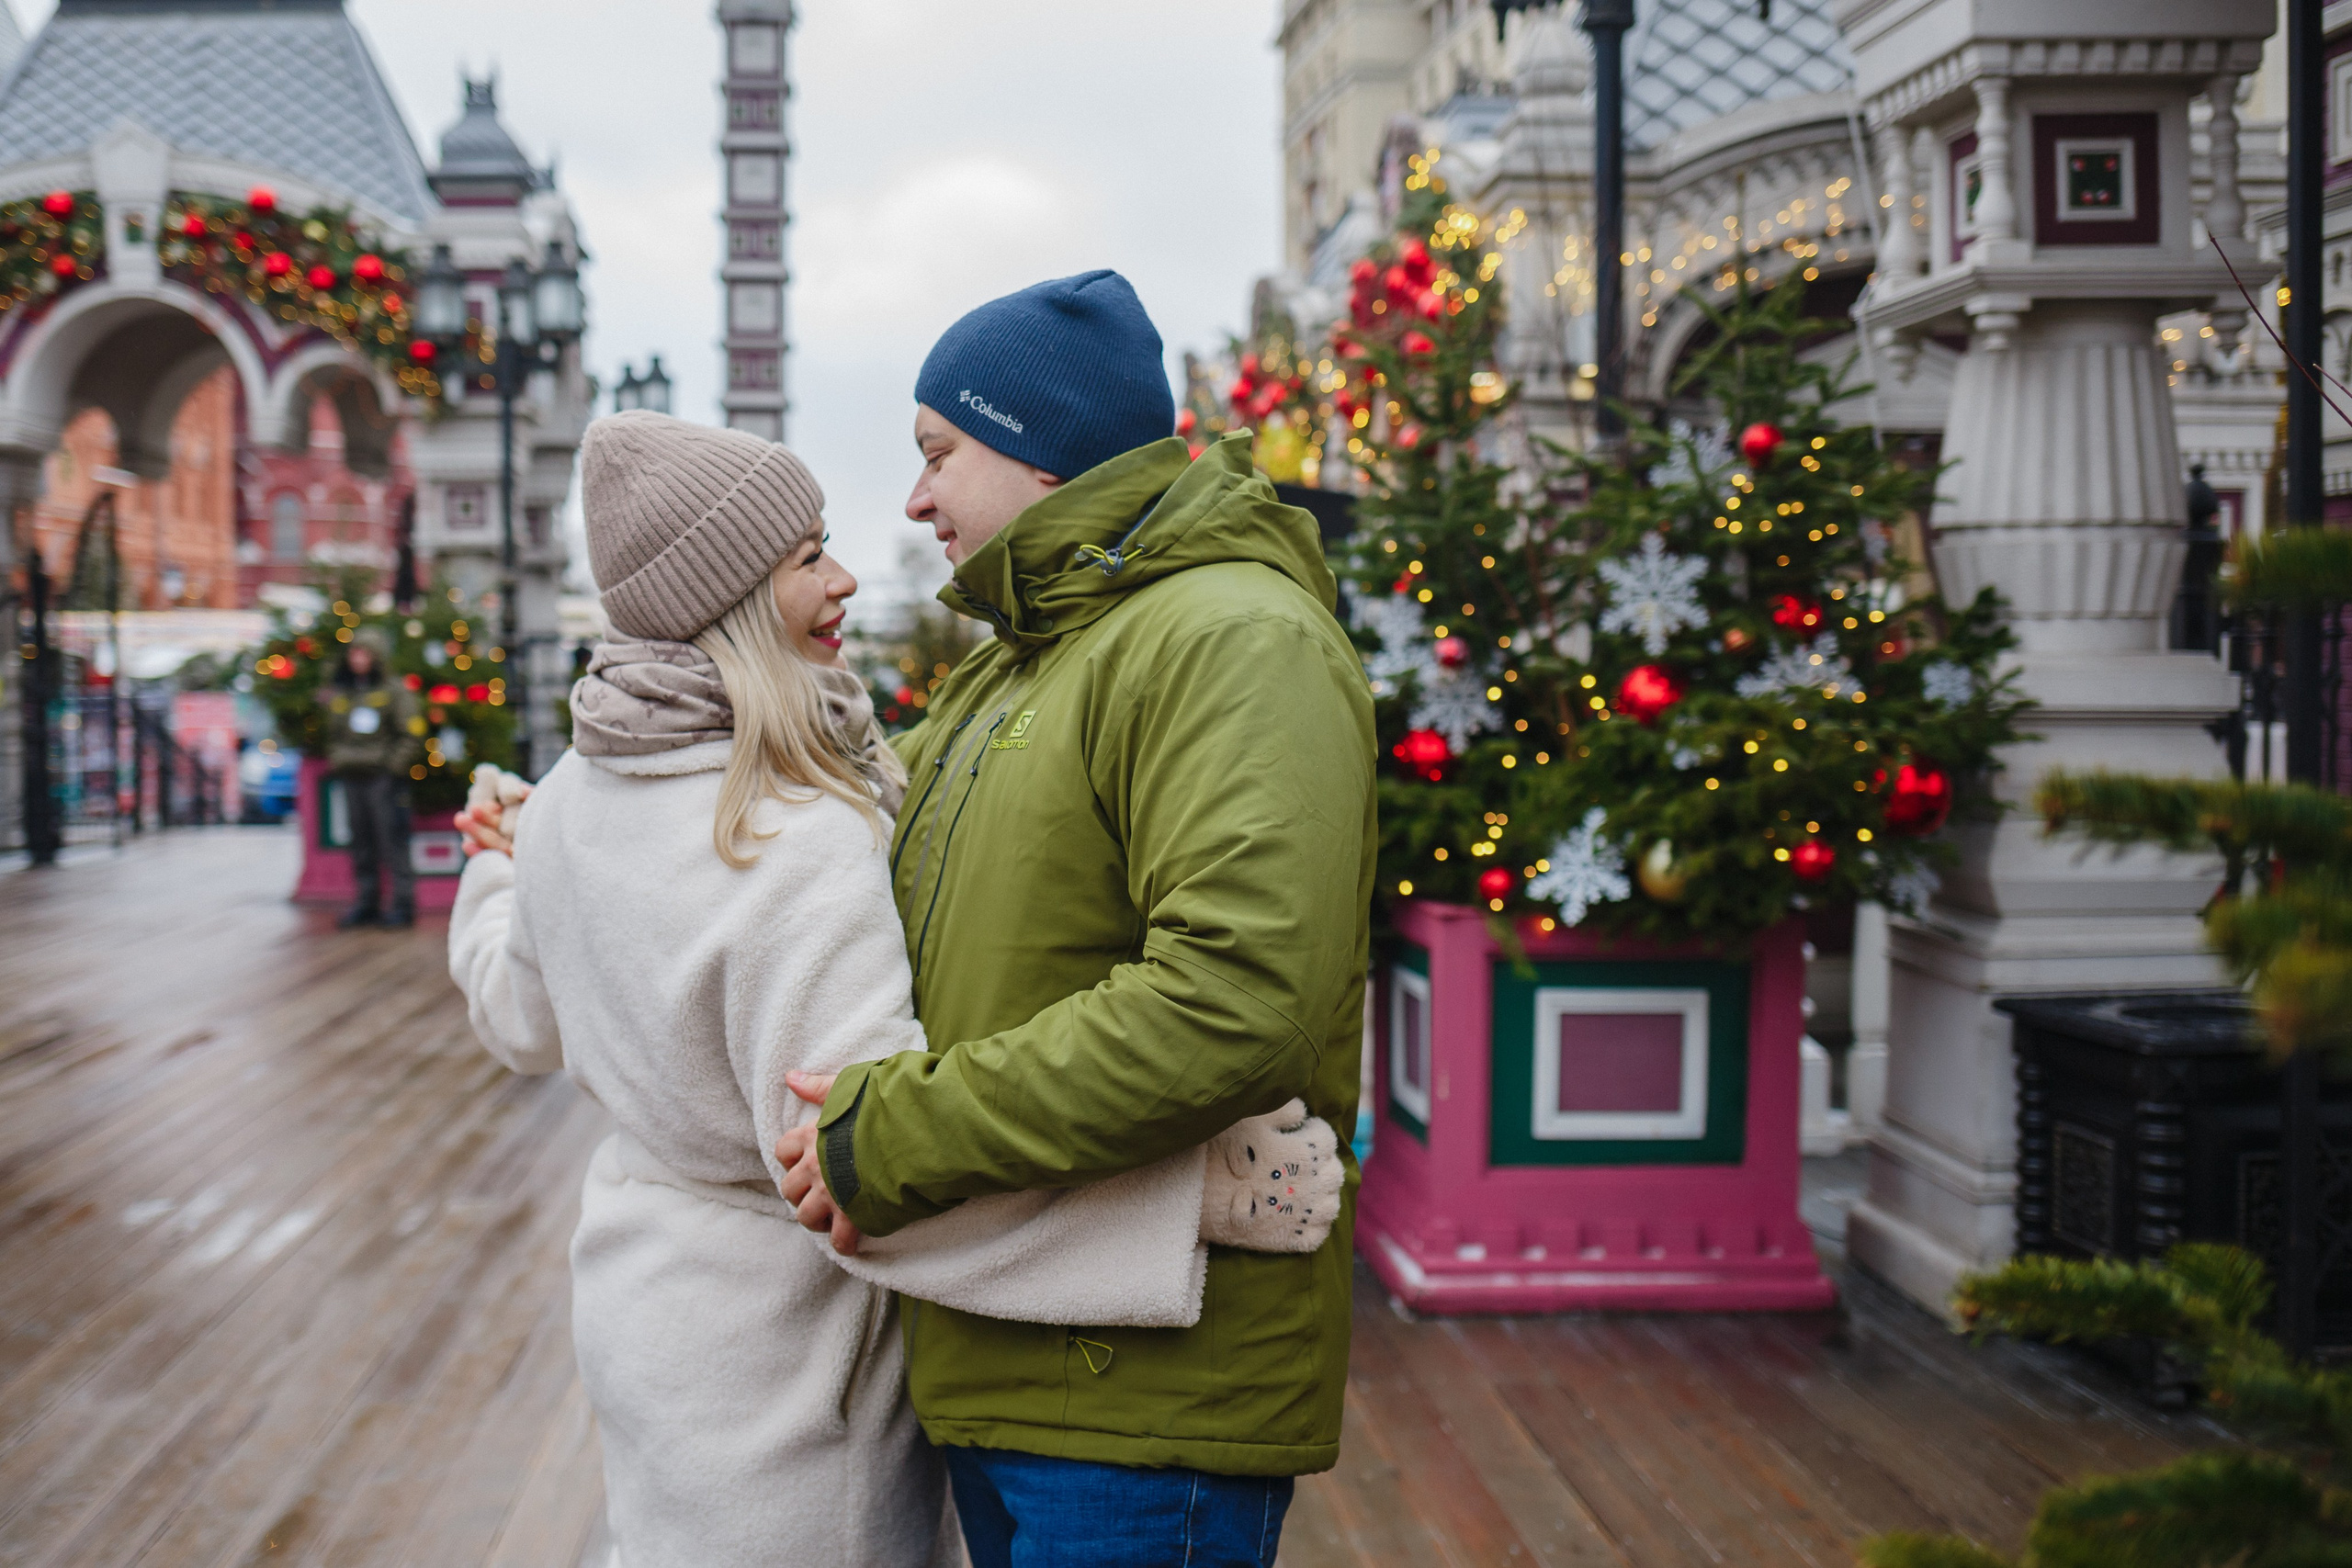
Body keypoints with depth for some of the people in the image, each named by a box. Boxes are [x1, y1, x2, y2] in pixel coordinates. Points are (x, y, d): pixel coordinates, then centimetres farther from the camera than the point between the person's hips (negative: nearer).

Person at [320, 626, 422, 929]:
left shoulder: (395, 692, -1)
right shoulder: (339, 693, 16)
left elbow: (412, 735, -4)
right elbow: (333, 734, 24)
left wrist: (392, 766, -10)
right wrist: (336, 762, 10)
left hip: (383, 779, -6)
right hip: (351, 778, 6)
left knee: (392, 843, -8)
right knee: (361, 843, 8)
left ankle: (403, 903, -5)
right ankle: (367, 901, 14)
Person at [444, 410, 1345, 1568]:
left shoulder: (573, 795, 1)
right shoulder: (796, 845, -28)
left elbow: (524, 1019, 17)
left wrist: (499, 869, 39)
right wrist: (1206, 1185, -36)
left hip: (633, 1290, 9)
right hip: (768, 1362, -9)